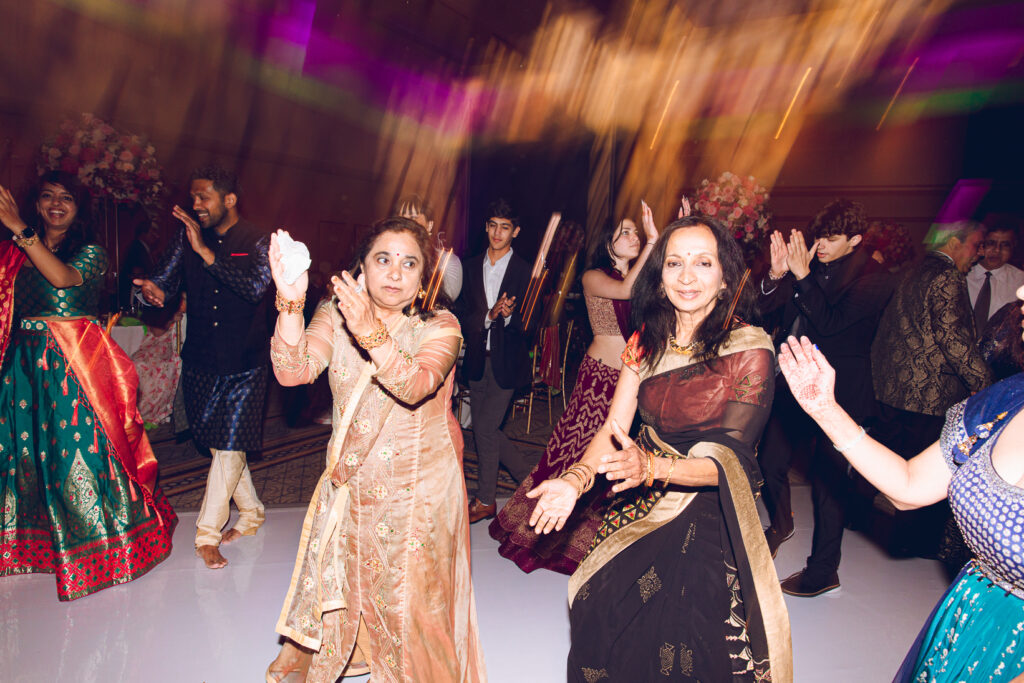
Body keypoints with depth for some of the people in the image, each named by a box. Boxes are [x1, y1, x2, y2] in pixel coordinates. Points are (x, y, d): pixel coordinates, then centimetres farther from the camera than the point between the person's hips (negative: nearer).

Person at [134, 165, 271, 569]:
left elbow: (255, 286, -21)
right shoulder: (187, 236, 6)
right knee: (220, 443, 12)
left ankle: (208, 533, 7)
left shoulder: (258, 242, -5)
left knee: (230, 443, -6)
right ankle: (251, 514, 30)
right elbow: (167, 277, 0)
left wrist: (207, 253, -26)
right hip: (200, 359, 4)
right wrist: (156, 291, -23)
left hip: (244, 361, -4)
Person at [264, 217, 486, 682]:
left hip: (418, 487, -3)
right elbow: (293, 372, -19)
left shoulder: (439, 326, -12)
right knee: (338, 586, 17)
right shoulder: (335, 314, -4)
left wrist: (371, 332, -47)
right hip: (350, 482, 3)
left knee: (406, 596, 6)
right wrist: (290, 302, -34)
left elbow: (414, 387, -32)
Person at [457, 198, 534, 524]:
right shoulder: (471, 267, 7)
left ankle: (485, 500, 15)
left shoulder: (524, 271, -4)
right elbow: (462, 315, 1)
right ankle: (530, 477, 31)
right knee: (483, 429, 11)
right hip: (477, 360, 5)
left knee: (485, 429, -4)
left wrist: (510, 314, -28)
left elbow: (529, 323, -7)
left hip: (506, 361, -5)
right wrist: (488, 316, -18)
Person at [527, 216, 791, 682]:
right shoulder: (648, 340, 0)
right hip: (640, 509, 5)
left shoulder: (750, 350, -15)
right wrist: (576, 479, -22)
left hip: (707, 520, -4)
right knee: (605, 625, 10)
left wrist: (650, 466, -37)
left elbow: (726, 460, -19)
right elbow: (613, 426, -4)